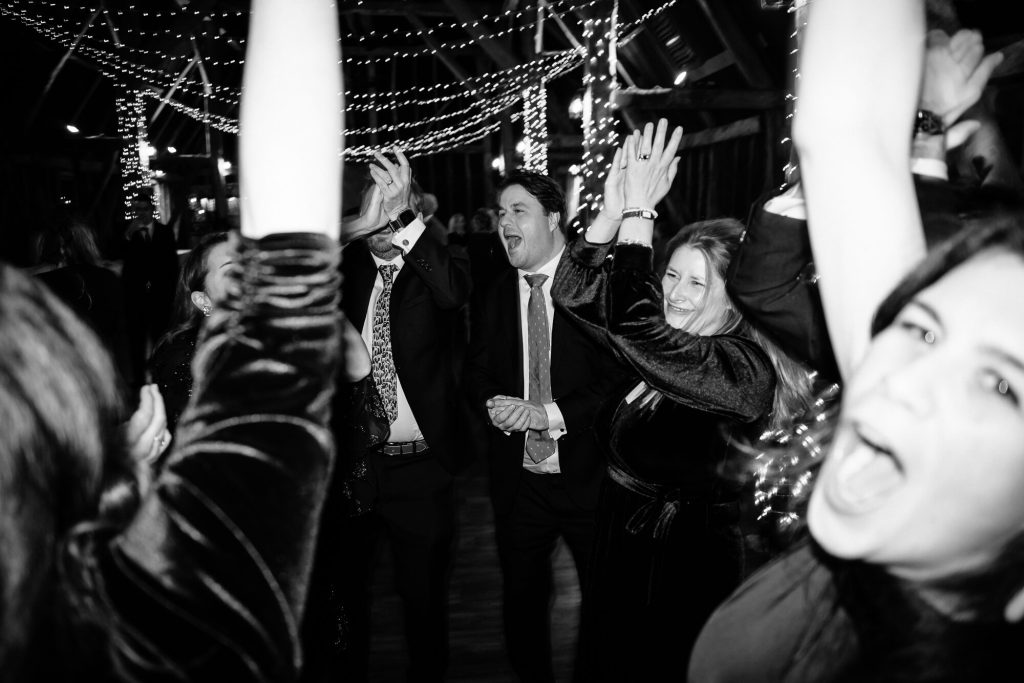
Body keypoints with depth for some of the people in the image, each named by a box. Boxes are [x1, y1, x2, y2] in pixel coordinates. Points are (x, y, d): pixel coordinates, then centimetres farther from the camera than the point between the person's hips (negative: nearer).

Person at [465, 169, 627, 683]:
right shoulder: (492, 295, 5)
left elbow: (621, 377, -15)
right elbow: (475, 371, 9)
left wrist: (551, 414, -23)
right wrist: (492, 404, -13)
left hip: (588, 473, -4)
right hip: (517, 478, 4)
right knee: (520, 600, 18)